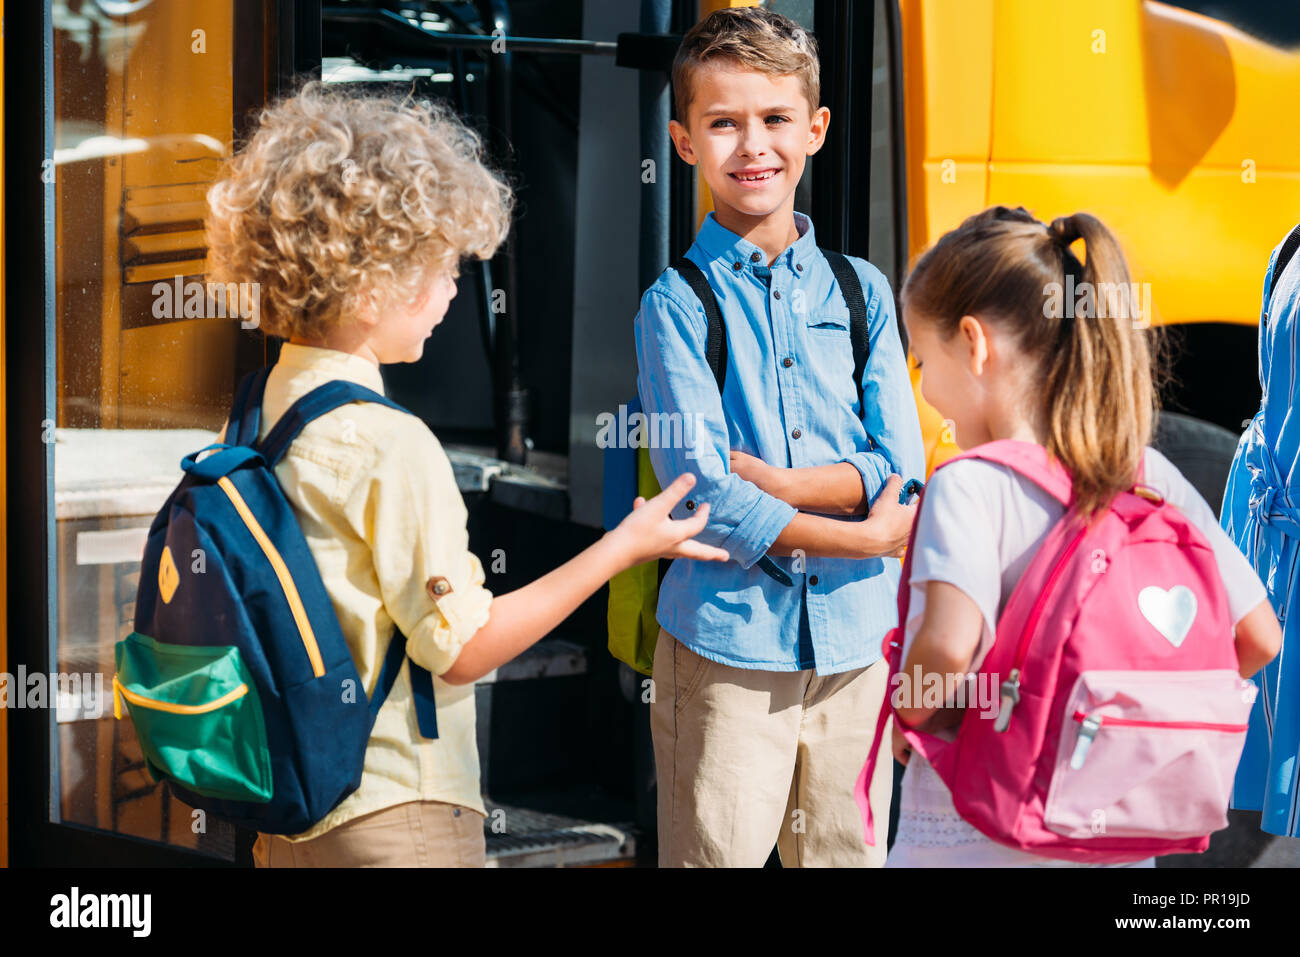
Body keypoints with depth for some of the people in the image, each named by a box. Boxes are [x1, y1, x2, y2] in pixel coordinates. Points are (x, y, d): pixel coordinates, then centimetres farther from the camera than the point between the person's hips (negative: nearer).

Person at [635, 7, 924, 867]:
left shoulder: (861, 291, 9)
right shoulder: (678, 303, -3)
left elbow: (902, 473, 3)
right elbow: (706, 499, -11)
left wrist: (774, 481, -12)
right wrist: (872, 537, -7)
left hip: (856, 641, 4)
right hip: (726, 642, -4)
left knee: (848, 854, 10)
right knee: (716, 854, -1)